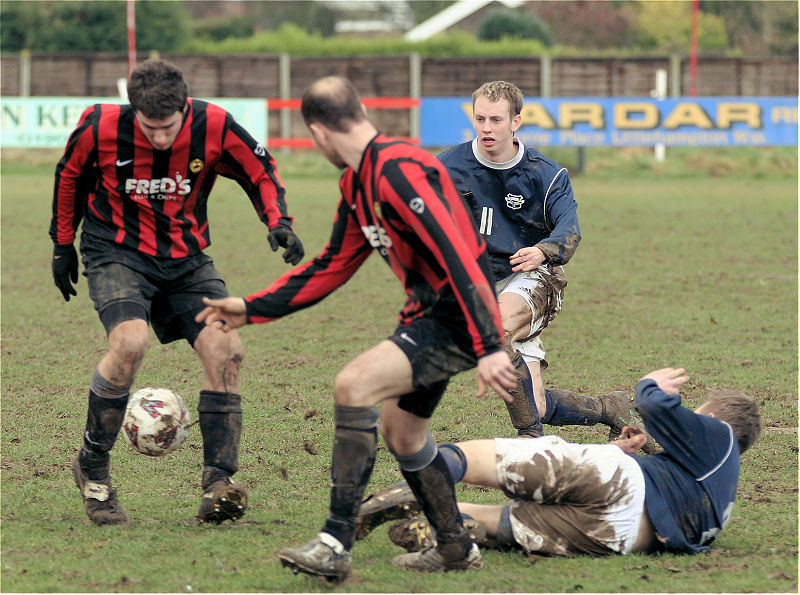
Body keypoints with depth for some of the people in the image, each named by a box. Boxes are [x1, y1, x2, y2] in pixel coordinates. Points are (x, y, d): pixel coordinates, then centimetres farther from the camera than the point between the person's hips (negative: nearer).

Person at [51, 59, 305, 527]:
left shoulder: (214, 126, -16)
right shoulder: (101, 127, -18)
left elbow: (260, 171, 1)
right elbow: (71, 176, 4)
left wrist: (279, 221, -15)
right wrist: (63, 244, 12)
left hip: (186, 257, 3)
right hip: (117, 253, -3)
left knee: (225, 349, -15)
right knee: (130, 343, -28)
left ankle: (218, 483, -8)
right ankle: (92, 468, -9)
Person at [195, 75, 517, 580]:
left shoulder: (398, 170, -21)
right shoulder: (357, 183, 12)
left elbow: (457, 255, -28)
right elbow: (331, 267, 23)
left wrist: (489, 347, -33)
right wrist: (252, 310, 23)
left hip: (455, 316, -11)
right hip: (426, 312, 11)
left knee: (355, 385, -21)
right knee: (399, 428, 19)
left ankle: (336, 546, -21)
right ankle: (457, 550, 35)